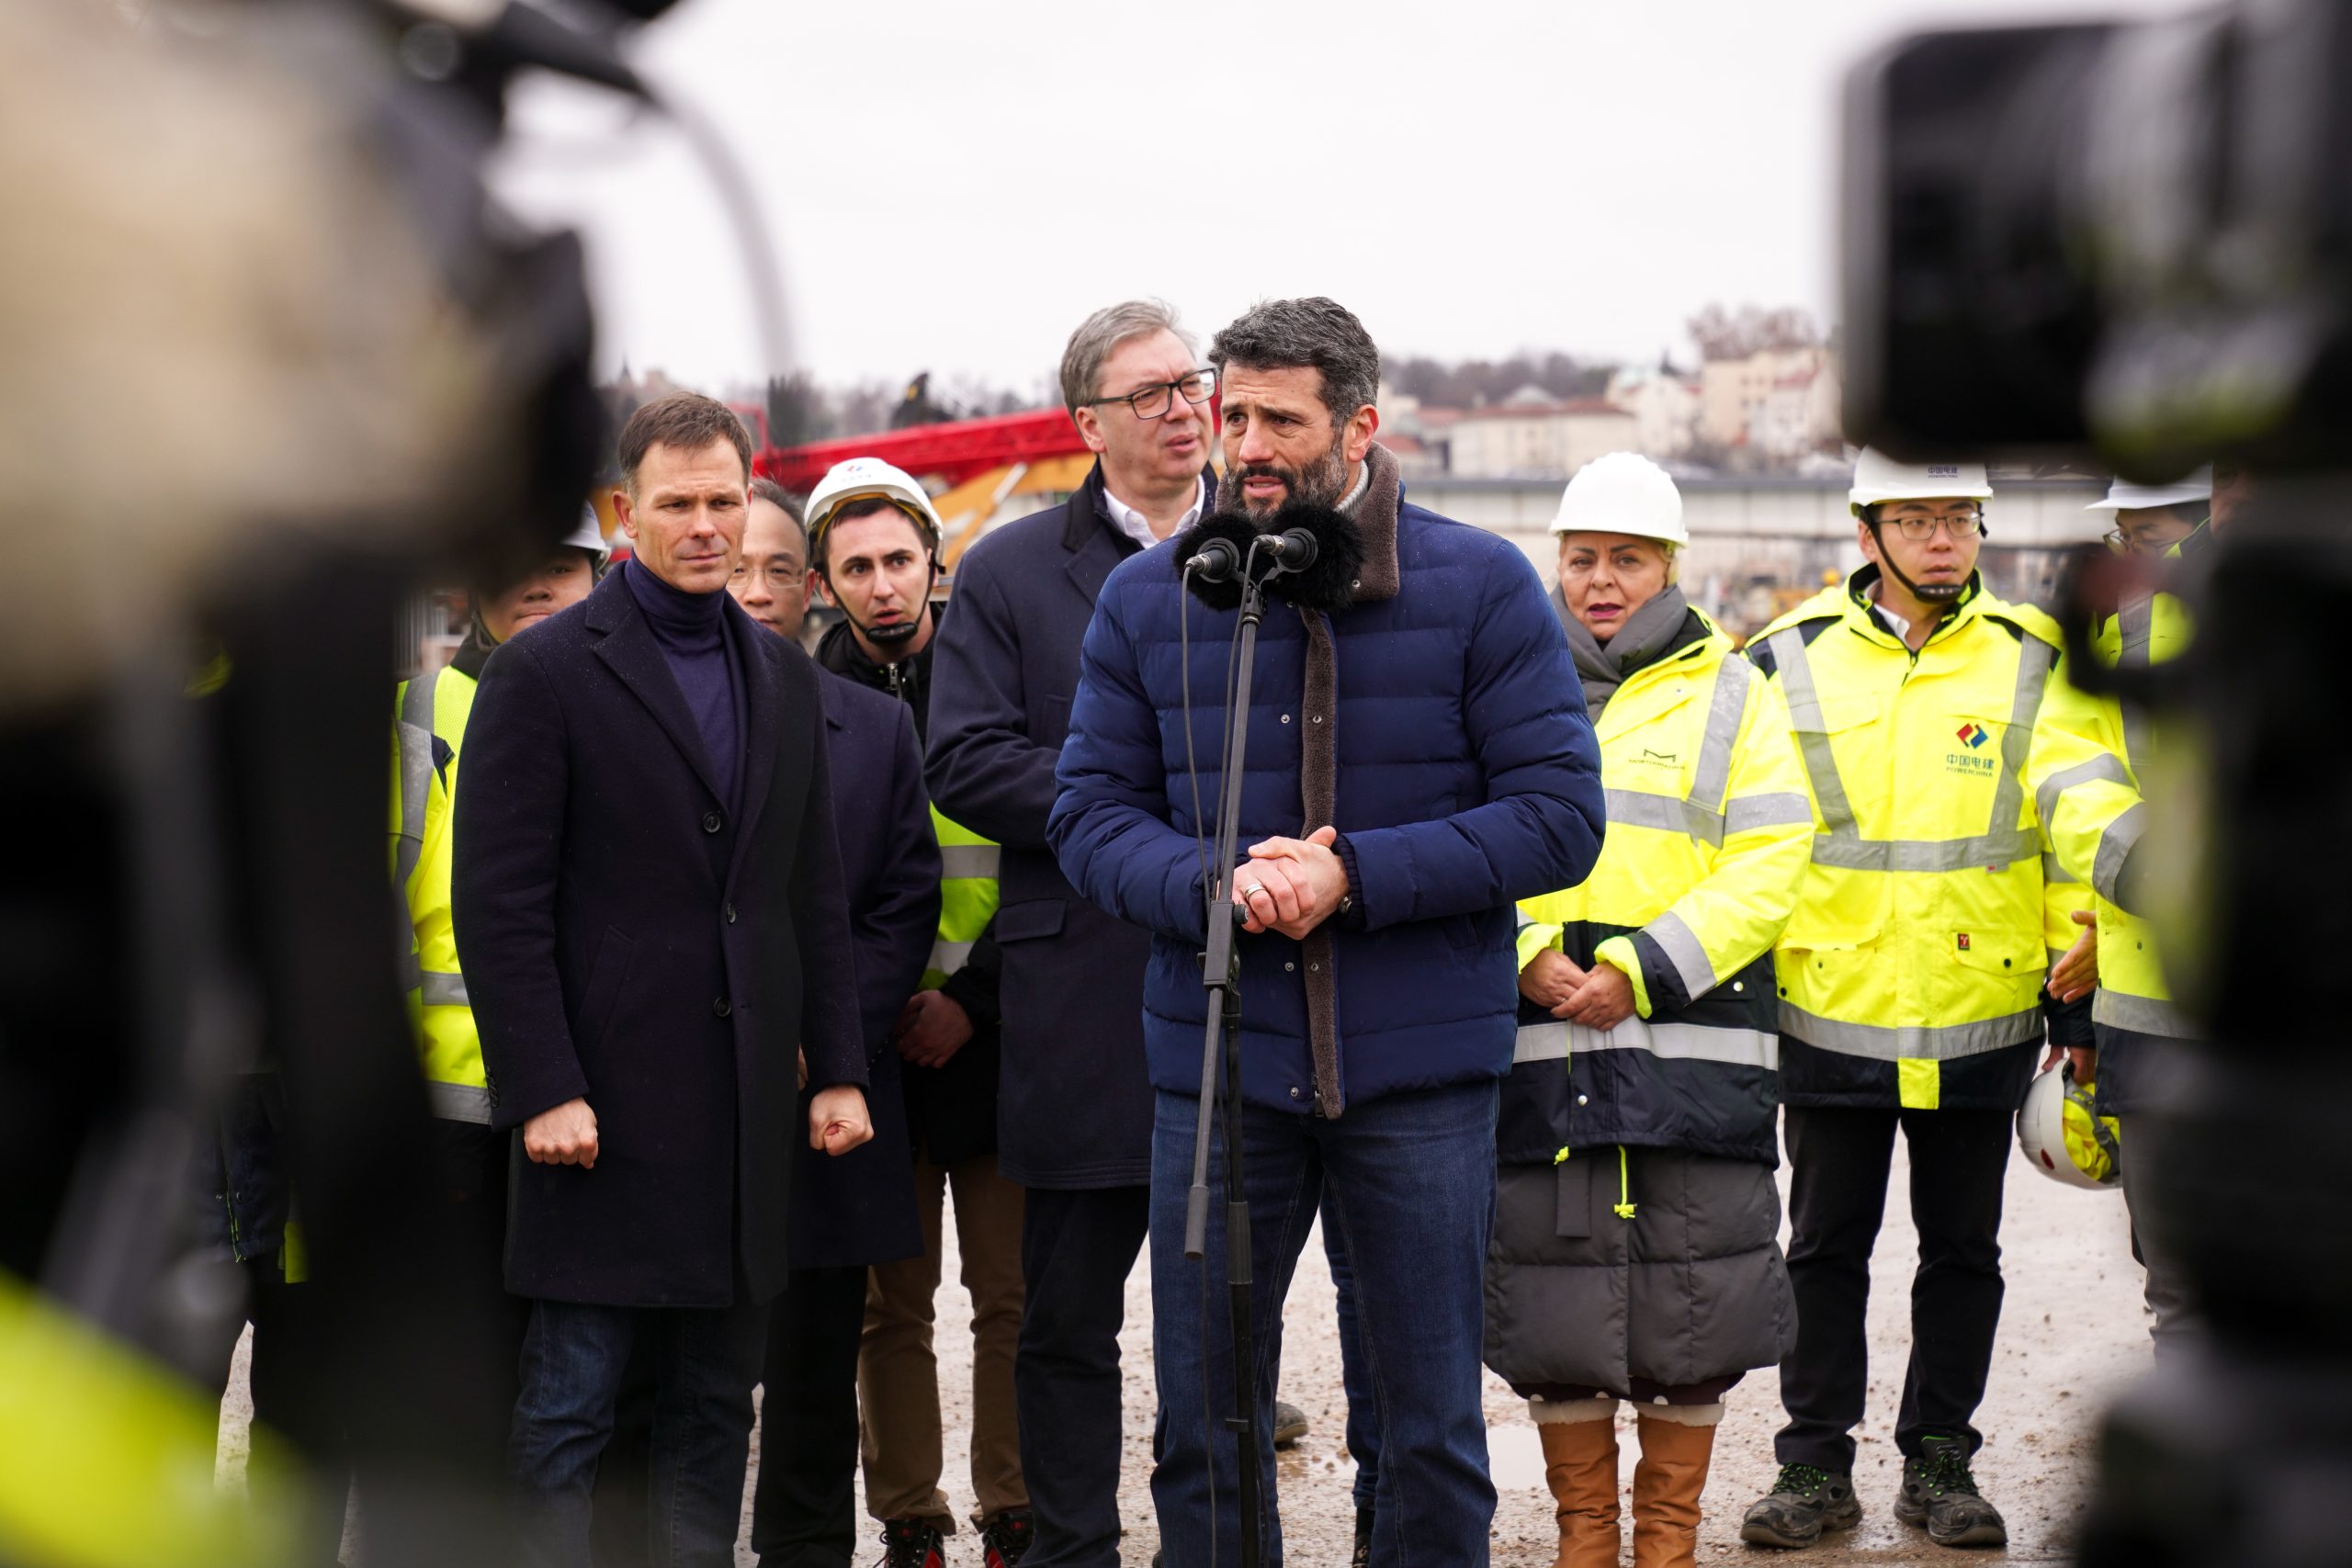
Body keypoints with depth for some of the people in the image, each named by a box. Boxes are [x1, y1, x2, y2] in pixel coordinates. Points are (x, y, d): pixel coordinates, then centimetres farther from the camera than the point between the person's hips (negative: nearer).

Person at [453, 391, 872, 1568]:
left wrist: (837, 1068, 8)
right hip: (606, 1103, -5)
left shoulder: (785, 677, 14)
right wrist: (542, 1091, -14)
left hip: (745, 1105, 6)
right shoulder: (544, 671, -4)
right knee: (568, 1406, -4)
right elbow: (498, 904, -8)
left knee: (714, 1407, 9)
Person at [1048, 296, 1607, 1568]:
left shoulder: (1480, 587, -3)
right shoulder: (1150, 598, 5)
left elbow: (1561, 817, -7)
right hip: (1213, 1066, 2)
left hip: (1421, 1072, -2)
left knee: (1431, 1426, 8)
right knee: (1202, 1422, 9)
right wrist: (1213, 886, -16)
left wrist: (1354, 876, -17)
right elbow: (1089, 814, 4)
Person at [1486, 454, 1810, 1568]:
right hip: (1534, 1045, 1)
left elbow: (1766, 865, -2)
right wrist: (1527, 958, -13)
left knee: (1690, 1305, 1)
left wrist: (1639, 971, -13)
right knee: (1550, 1302, 4)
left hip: (1690, 1042, -1)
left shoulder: (1730, 696, 7)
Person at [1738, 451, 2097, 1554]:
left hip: (1982, 1021, 1)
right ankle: (1816, 1465, 18)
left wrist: (2077, 1001, 2)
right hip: (1832, 1016, 0)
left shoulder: (2034, 662, 2)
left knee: (1962, 1251, 9)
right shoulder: (1789, 660, 1)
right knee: (1825, 1248, 7)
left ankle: (1940, 1464, 21)